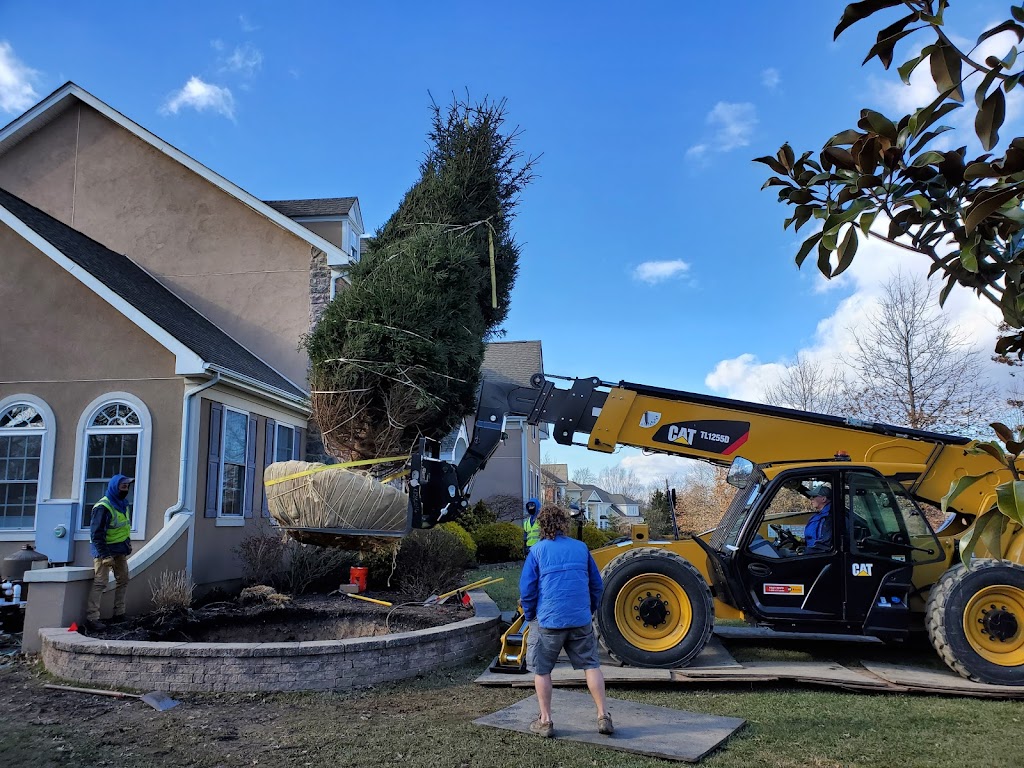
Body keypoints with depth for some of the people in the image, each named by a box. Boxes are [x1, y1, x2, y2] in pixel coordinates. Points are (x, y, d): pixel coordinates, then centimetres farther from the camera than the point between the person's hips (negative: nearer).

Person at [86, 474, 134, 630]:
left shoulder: (122, 504, 10)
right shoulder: (103, 507, -18)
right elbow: (96, 534, -21)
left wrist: (127, 544, 15)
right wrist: (104, 555, -24)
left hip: (120, 551, 9)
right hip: (105, 551, -9)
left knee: (123, 580, 14)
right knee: (99, 583, -10)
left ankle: (119, 613, 23)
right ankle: (92, 618, -9)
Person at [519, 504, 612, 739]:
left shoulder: (537, 550, -4)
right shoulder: (581, 548, 5)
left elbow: (527, 588, -5)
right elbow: (597, 585, 10)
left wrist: (530, 616, 8)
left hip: (548, 620, -2)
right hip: (580, 620, 2)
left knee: (541, 670, 11)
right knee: (591, 665, 13)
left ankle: (545, 721, 16)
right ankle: (603, 716, 12)